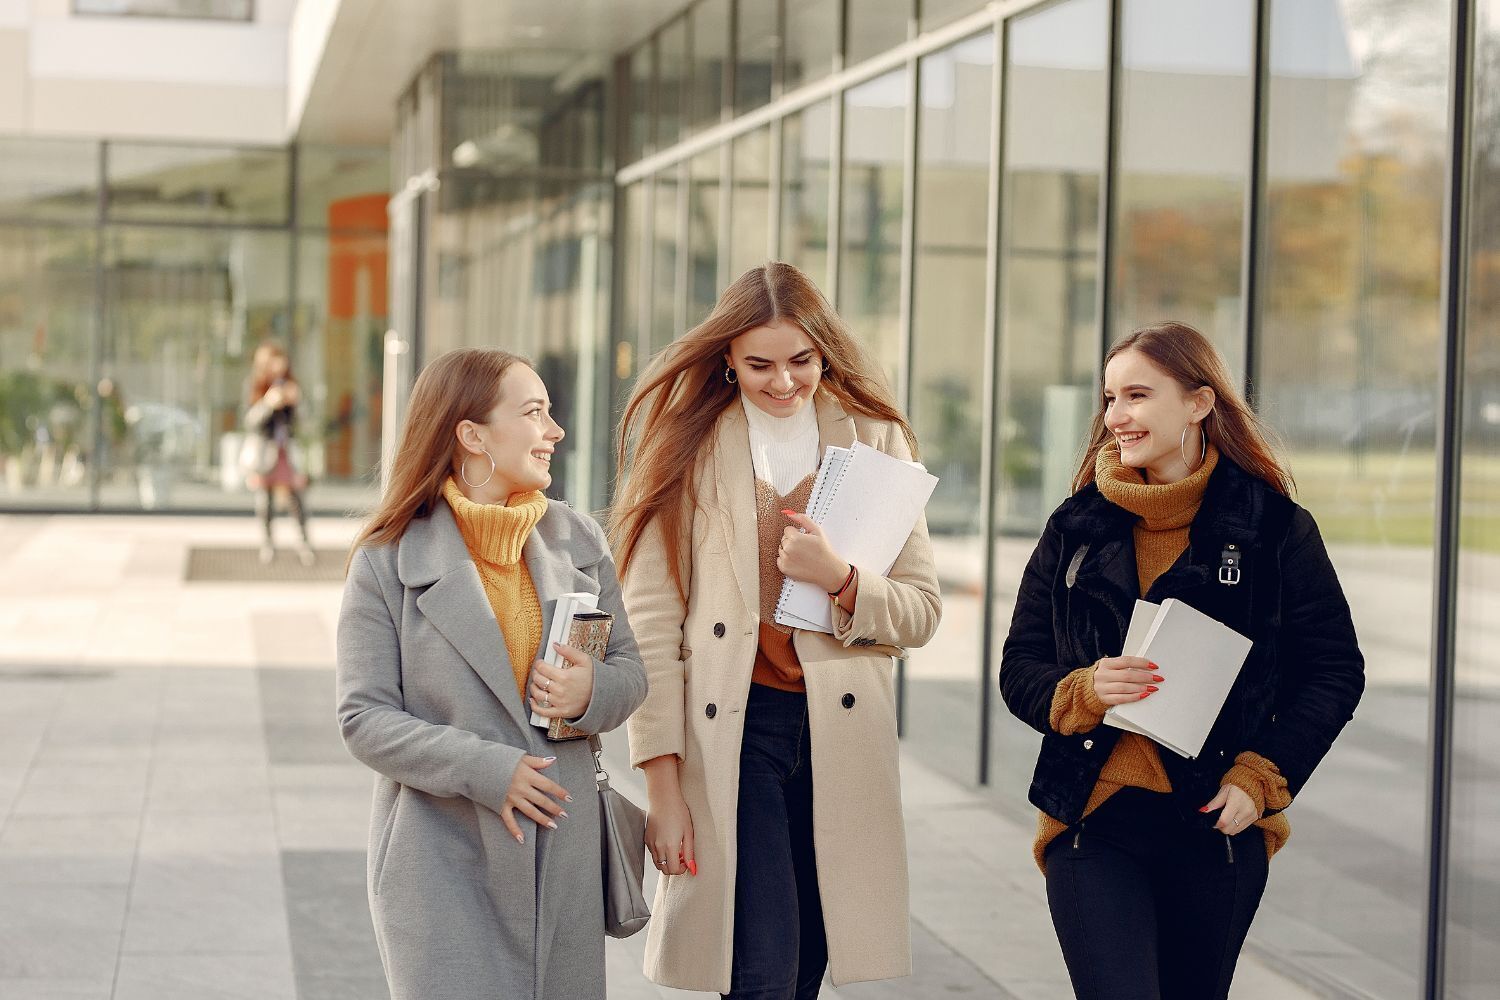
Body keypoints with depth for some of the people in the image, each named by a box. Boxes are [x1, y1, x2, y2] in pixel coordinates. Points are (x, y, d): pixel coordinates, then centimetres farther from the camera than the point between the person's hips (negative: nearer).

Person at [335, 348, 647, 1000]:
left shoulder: (578, 541, 7)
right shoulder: (387, 562, -5)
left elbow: (629, 668, 12)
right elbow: (364, 719, -7)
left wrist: (592, 691, -12)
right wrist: (484, 769, -18)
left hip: (563, 850, 4)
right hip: (443, 861, -4)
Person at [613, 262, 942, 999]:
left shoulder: (876, 439, 8)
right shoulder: (688, 446, 2)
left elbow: (921, 610, 7)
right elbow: (652, 620, -2)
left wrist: (840, 579, -14)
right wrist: (662, 782, -8)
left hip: (839, 733, 2)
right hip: (729, 731, -2)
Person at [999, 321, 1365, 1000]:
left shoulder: (1274, 528, 0)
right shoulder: (1077, 528, 7)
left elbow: (1335, 673, 4)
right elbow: (1019, 669, 9)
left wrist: (1261, 778, -7)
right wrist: (1083, 692, -12)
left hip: (1217, 826, 0)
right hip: (1093, 825, 1)